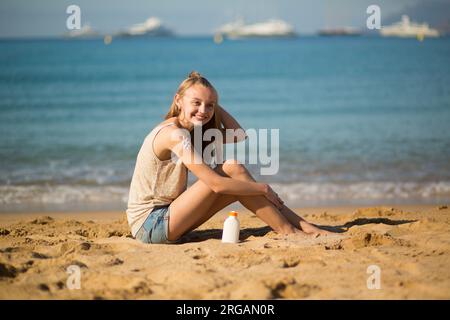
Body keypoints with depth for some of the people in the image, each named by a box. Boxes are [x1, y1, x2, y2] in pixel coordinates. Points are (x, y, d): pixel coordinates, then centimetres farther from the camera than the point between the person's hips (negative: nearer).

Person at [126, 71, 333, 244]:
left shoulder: (189, 131, 10)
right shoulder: (175, 135, -20)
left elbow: (238, 136, 5)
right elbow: (216, 184, -23)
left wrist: (214, 105, 3)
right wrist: (263, 189, -14)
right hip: (149, 224, -9)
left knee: (236, 182, -3)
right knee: (230, 170, -16)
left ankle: (300, 225, -1)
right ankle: (287, 231, -11)